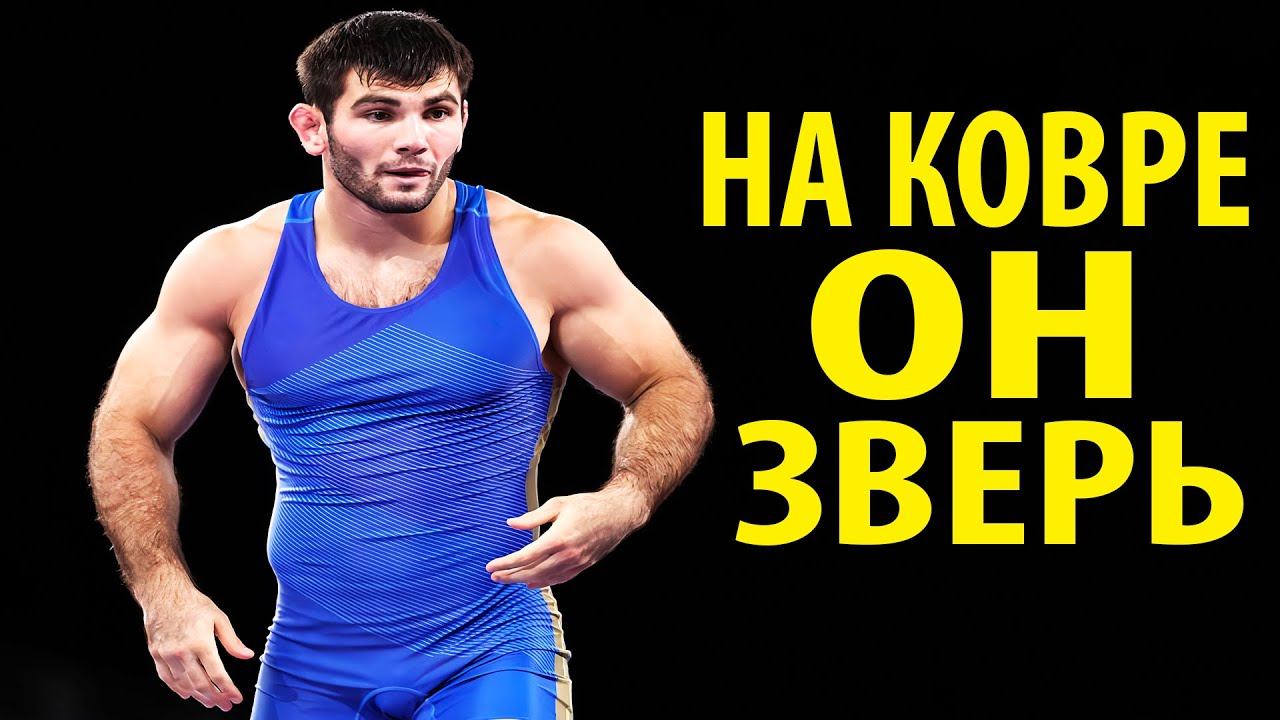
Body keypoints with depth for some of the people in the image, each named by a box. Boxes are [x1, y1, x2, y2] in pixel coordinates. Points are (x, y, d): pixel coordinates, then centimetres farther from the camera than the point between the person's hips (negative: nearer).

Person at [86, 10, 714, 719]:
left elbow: (676, 389, 4)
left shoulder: (539, 254, -6)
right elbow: (130, 429, 7)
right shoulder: (232, 266, -2)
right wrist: (163, 591, -8)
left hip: (492, 659, -2)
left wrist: (620, 504, -17)